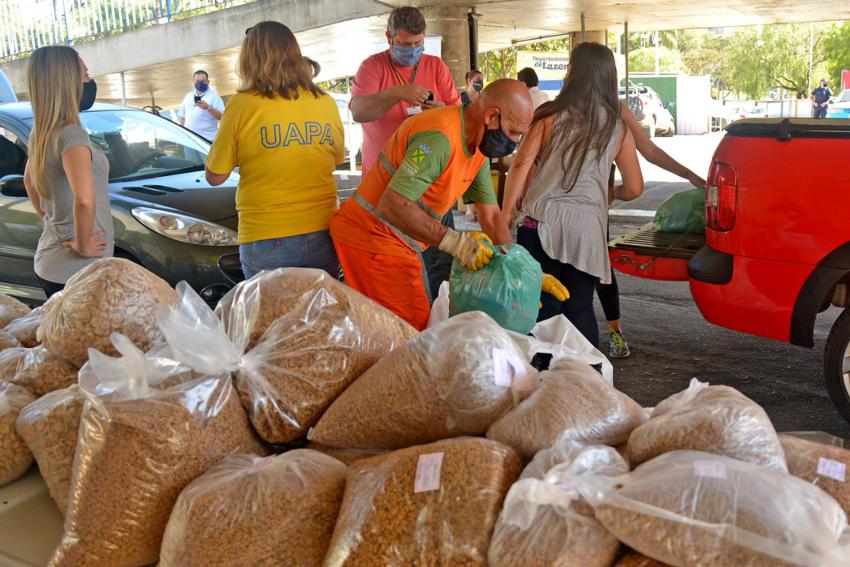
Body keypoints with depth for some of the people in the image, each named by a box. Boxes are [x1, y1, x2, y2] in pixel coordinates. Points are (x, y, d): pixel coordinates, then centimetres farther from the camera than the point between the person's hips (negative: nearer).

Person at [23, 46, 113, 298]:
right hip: (74, 272, -9)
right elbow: (84, 200, -34)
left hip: (47, 261, 9)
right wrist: (83, 247, -20)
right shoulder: (71, 135, -20)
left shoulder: (41, 133, 8)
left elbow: (28, 180, 27)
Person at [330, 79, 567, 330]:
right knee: (415, 331, -10)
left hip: (402, 241, 10)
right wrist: (454, 241, -34)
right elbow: (391, 206, -32)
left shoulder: (478, 150, 7)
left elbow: (491, 217, 9)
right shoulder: (439, 137, -25)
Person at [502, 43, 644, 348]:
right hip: (587, 230, 2)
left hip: (542, 223, -2)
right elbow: (634, 188, 12)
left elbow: (521, 165, -6)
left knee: (543, 310, 5)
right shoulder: (618, 130, 8)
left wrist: (505, 215, 0)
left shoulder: (549, 116, 0)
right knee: (580, 309, 13)